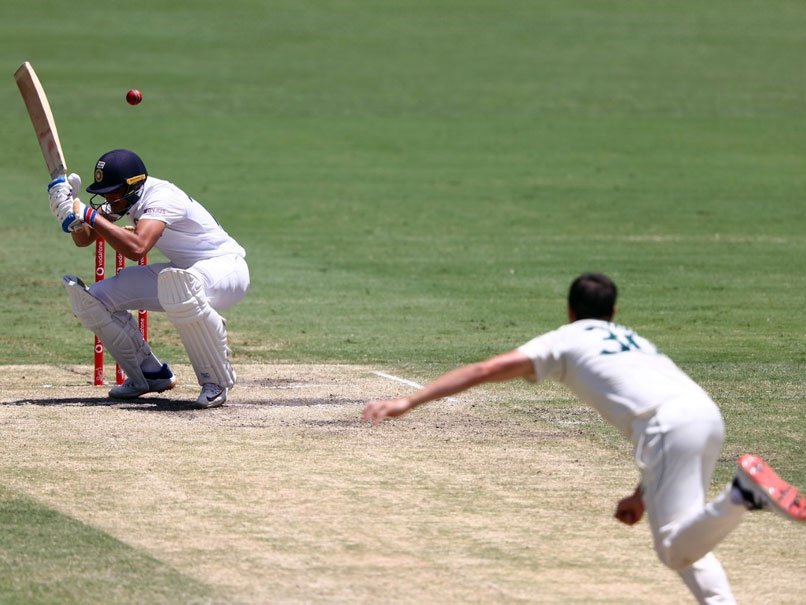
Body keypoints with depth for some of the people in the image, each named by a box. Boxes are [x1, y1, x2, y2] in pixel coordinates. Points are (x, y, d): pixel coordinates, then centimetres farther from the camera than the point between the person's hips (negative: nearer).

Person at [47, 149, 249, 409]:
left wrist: (89, 214, -41)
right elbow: (83, 239, 3)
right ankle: (151, 375, 14)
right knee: (91, 299, -2)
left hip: (224, 267, -9)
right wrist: (71, 212, -19)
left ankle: (216, 380, -25)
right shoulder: (123, 198, -1)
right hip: (181, 269, 9)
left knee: (177, 284, -45)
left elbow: (137, 248, -45)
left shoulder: (160, 197, -28)